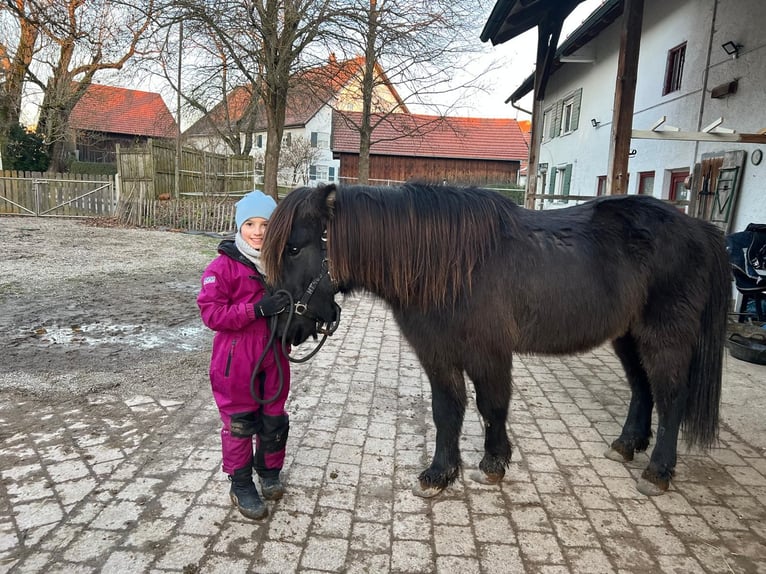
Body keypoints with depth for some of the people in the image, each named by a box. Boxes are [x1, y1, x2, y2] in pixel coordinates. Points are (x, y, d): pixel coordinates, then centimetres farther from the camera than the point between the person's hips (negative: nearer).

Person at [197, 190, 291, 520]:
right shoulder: (224, 266, -13)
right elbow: (211, 314, -18)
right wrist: (257, 309, -28)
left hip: (273, 356, 5)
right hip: (236, 360, -4)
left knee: (274, 419, 16)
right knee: (239, 422, 9)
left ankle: (270, 473, 40)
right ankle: (241, 486, 28)